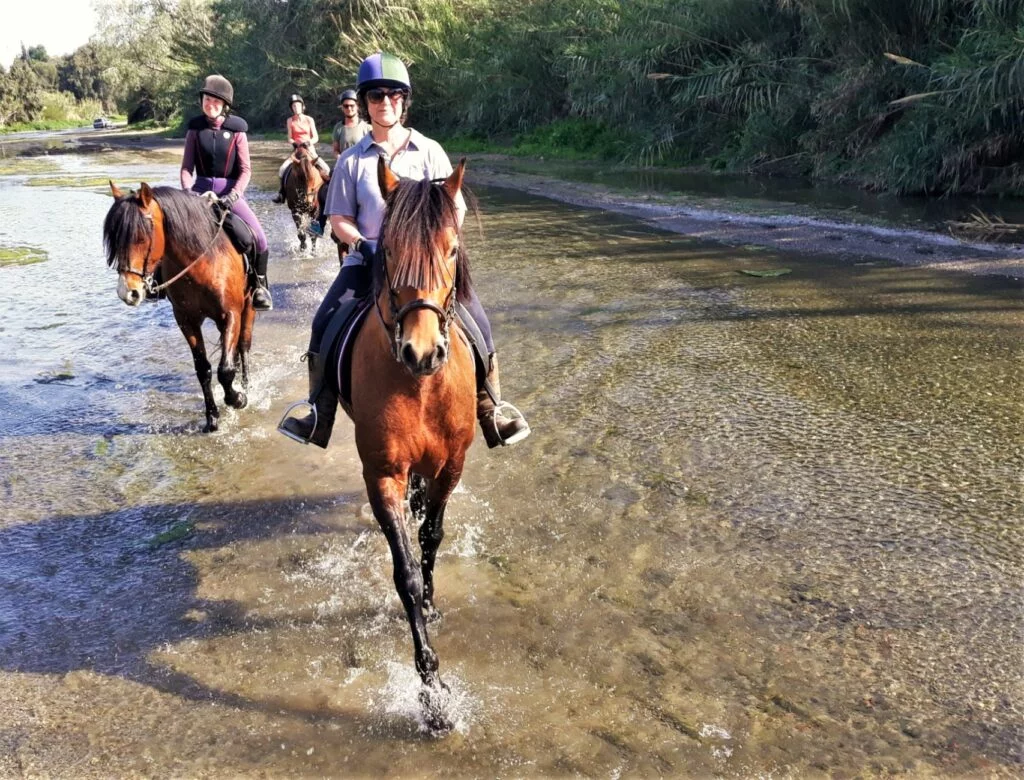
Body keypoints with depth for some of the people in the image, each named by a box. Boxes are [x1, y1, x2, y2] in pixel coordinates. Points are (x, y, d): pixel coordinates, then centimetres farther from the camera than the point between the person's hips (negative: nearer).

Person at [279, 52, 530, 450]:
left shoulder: (430, 151, 4)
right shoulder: (352, 160, 4)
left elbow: (454, 210, 5)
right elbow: (339, 219, 5)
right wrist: (361, 244, -15)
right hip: (369, 257, 1)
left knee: (476, 322, -16)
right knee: (326, 323, -15)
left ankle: (491, 408, 1)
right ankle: (318, 414, 0)